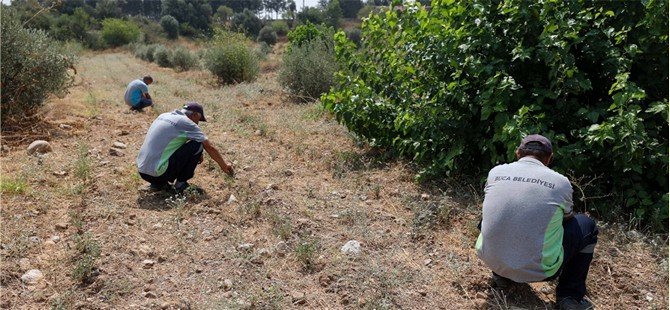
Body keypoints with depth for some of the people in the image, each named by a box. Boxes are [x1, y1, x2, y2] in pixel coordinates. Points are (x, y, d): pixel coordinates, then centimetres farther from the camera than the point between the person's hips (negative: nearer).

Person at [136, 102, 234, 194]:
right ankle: (181, 184, 3)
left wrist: (194, 155, 30)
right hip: (157, 173, -8)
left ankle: (158, 183, 18)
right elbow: (210, 147, -1)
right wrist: (224, 166, 10)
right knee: (197, 145, -4)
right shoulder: (186, 123, -7)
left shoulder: (164, 116, 15)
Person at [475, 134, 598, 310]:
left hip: (491, 260, 3)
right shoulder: (560, 182, -5)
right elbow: (567, 218, 17)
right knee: (587, 226, 18)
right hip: (538, 270, -3)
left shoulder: (495, 172, 2)